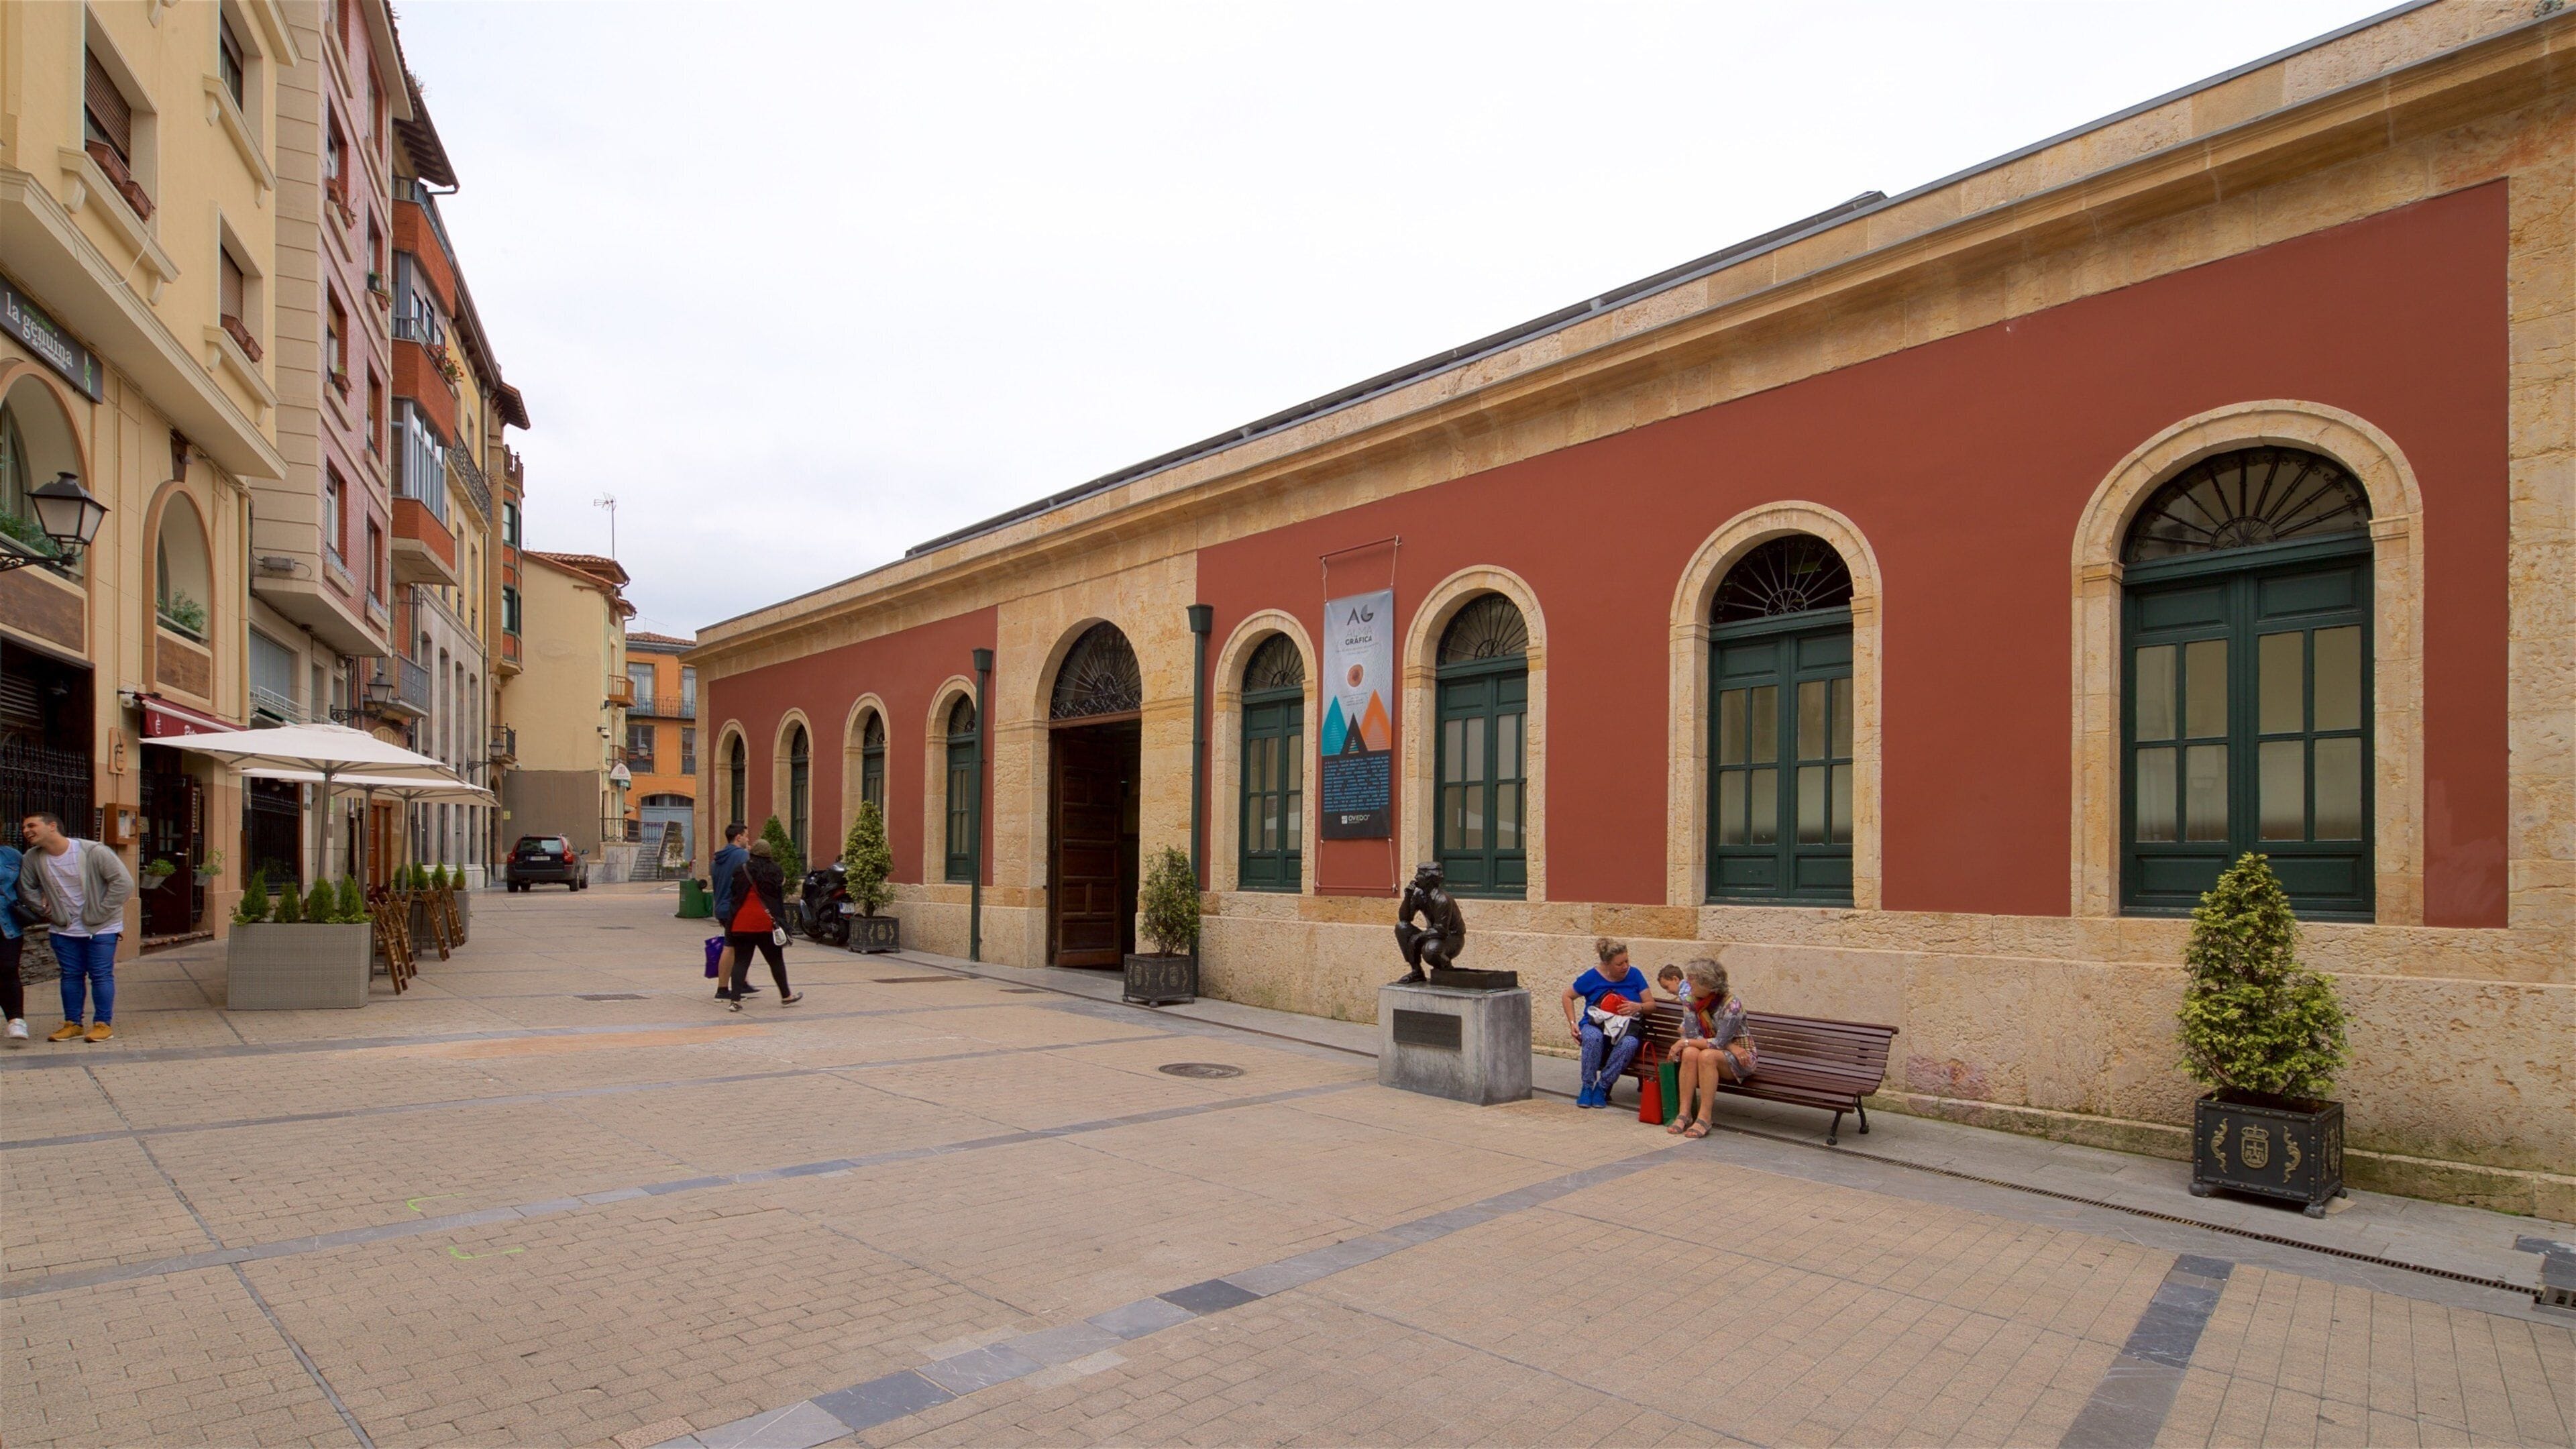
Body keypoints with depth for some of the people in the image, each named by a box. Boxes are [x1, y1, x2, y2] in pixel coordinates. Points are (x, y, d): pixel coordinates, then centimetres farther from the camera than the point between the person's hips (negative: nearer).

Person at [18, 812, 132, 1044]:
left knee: (101, 975, -1)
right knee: (70, 975, 11)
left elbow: (124, 883, -18)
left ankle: (103, 1023, 6)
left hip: (101, 929, -5)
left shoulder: (93, 852, -18)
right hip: (64, 930, 5)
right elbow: (26, 889, 14)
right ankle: (72, 1023, 20)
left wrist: (100, 914, -17)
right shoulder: (33, 858, -2)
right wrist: (47, 912, 5)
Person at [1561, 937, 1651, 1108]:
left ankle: (1603, 1087, -21)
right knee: (1593, 1037, -39)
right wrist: (1573, 1023, 1)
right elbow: (1568, 996, 12)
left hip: (1626, 1029, 1)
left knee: (1630, 1043, -37)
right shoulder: (1592, 977, 0)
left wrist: (1638, 1007, -16)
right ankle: (1587, 1086, -21)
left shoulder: (1634, 975, 4)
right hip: (1595, 1025, -1)